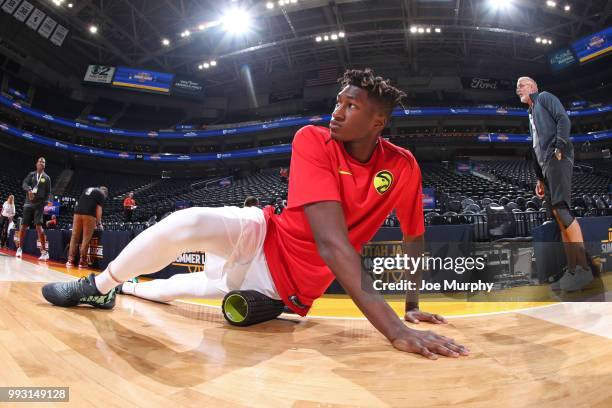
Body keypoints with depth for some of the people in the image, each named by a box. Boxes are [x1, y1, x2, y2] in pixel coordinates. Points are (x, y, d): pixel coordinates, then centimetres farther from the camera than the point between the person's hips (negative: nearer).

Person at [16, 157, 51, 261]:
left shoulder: (46, 178, 8)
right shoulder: (31, 174, 12)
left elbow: (48, 192, 6)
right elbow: (24, 184, -3)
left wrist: (43, 202, -7)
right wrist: (29, 190, -25)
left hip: (39, 204, -3)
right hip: (28, 203, 3)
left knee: (39, 226, -14)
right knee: (23, 226, 6)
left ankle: (44, 251, -15)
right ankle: (20, 248, 21)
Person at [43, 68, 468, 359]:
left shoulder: (404, 166, -12)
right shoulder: (313, 139, -23)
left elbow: (414, 239, 4)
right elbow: (331, 243, -35)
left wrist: (412, 307, 2)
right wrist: (394, 328, -41)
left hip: (291, 284, 2)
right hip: (262, 237, -2)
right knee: (188, 224, -26)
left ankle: (131, 288, 44)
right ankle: (101, 286, 5)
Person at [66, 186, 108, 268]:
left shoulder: (87, 189, 27)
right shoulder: (101, 194, 10)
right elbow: (98, 209, 2)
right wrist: (99, 223, 11)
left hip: (77, 212, 5)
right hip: (89, 215, -5)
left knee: (74, 237, 8)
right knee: (86, 239, 0)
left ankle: (70, 261, 8)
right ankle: (82, 261, 1)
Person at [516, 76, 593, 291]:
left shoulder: (545, 97, 12)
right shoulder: (532, 116, 33)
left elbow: (563, 119, -5)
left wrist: (559, 148, -18)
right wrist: (540, 178, 22)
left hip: (557, 158, -9)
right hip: (546, 165, 9)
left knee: (561, 209, -22)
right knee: (559, 216, 0)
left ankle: (583, 267, -22)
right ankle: (572, 270, -3)